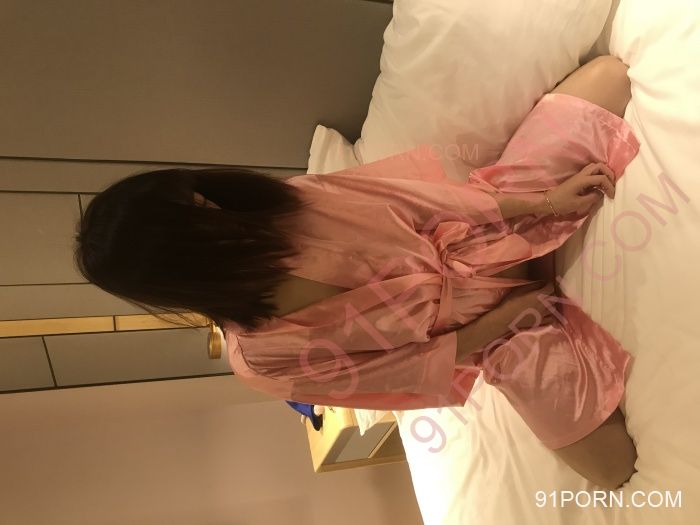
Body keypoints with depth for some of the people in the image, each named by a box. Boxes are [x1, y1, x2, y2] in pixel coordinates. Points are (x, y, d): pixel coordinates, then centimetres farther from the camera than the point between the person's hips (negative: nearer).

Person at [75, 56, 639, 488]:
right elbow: (410, 367, -14)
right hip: (486, 327, -2)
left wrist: (547, 201, -10)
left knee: (609, 72, -5)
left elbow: (426, 196, -9)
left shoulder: (296, 198, -15)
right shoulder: (261, 356, -20)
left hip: (487, 230, 3)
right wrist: (506, 312, -15)